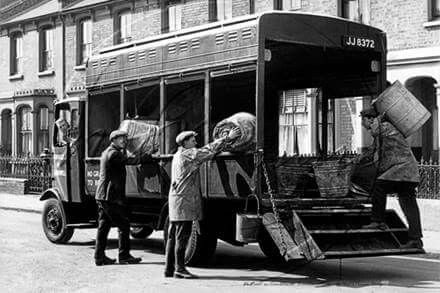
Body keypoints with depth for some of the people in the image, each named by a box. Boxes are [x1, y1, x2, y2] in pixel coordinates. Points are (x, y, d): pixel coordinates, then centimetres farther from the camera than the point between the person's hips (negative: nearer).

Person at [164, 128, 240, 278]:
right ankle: (179, 269, -6)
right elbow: (209, 150, -14)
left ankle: (169, 268, 13)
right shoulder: (187, 154, -9)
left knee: (174, 236, 10)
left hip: (176, 201, 10)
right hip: (184, 201, -10)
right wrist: (227, 138, -11)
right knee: (182, 236, -8)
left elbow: (204, 152, 20)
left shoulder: (178, 156, 20)